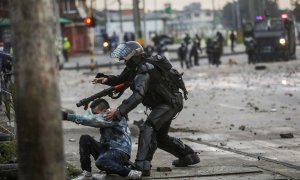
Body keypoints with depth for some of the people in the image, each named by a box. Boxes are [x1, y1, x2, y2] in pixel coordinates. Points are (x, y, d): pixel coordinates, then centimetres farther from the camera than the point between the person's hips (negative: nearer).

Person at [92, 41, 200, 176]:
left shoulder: (144, 71, -28)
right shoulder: (135, 67, 2)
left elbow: (137, 96, -40)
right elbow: (121, 79, 13)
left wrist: (119, 112, -46)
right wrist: (107, 79, -9)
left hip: (170, 103, -11)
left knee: (148, 129, -27)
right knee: (160, 137, 21)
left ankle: (142, 165, -36)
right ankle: (189, 156, 35)